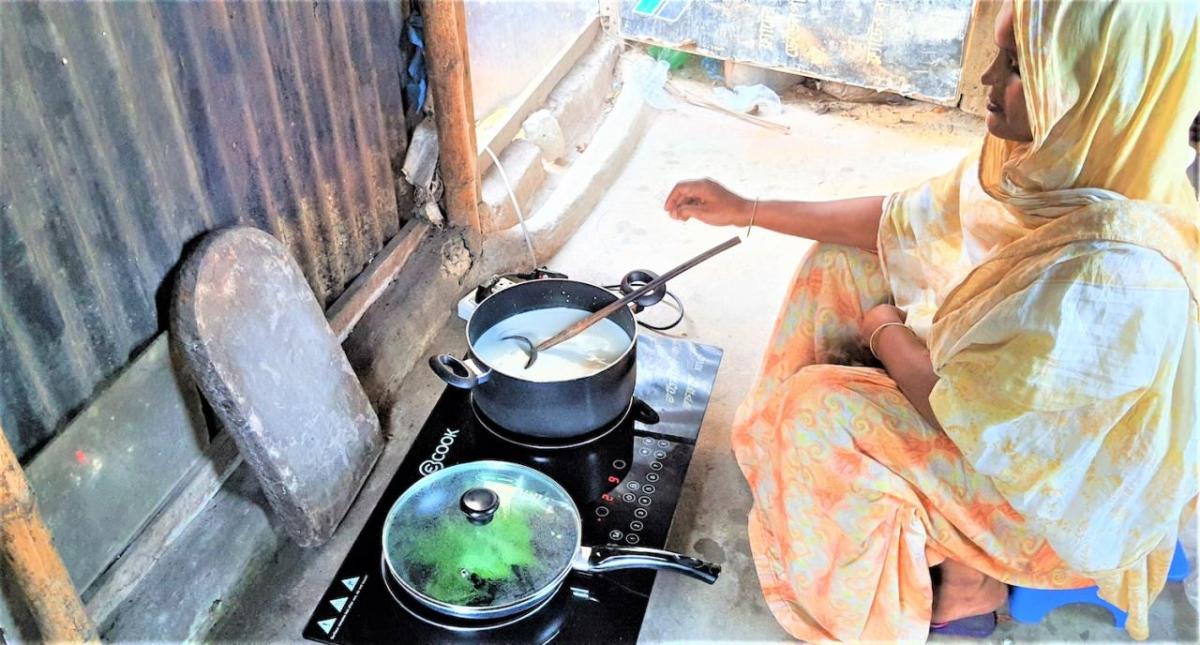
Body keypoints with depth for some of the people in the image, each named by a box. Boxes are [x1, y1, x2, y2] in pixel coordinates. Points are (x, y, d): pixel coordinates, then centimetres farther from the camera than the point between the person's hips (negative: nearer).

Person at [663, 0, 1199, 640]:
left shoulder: (1114, 273, -39)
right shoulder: (1054, 166, -13)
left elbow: (964, 411, -31)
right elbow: (904, 221, -2)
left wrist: (884, 329, -11)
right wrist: (747, 211, -2)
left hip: (1058, 488, -8)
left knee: (819, 409, -18)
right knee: (839, 263, 2)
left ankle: (970, 581, 4)